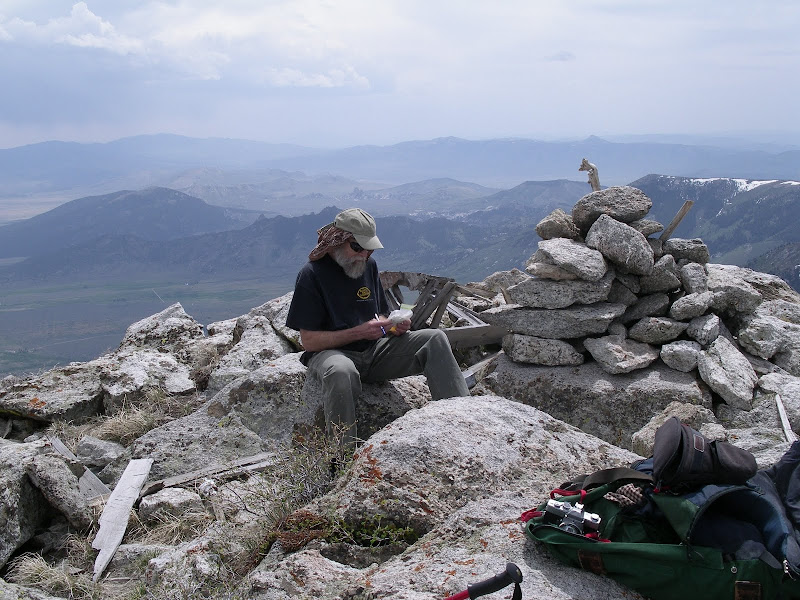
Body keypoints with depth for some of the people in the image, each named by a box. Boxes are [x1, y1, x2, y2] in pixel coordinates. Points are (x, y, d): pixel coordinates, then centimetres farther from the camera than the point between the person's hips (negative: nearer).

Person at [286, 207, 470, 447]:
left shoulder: (368, 265, 10)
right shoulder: (311, 275, -11)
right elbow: (309, 341, -14)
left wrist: (394, 326, -3)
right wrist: (359, 332, -20)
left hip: (374, 351, 6)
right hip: (330, 353, -6)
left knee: (435, 339, -13)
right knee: (341, 372, -43)